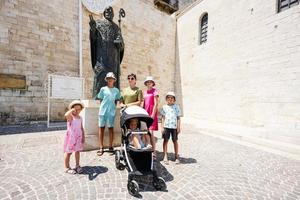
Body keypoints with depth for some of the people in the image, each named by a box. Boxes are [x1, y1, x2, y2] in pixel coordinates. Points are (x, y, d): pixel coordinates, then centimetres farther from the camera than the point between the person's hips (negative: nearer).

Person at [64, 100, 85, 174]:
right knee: (68, 152, 8)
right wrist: (72, 110, -26)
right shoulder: (70, 117, -12)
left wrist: (83, 137, 11)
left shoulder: (80, 118, 7)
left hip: (78, 137, 6)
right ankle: (66, 167, 24)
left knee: (78, 151, 14)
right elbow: (66, 115, -40)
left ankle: (77, 166, 28)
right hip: (71, 137, -6)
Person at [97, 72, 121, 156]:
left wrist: (118, 104, -6)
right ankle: (101, 148, 13)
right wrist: (103, 106, -2)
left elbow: (117, 100, 11)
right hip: (103, 111, 1)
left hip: (111, 111, 0)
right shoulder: (103, 89, 7)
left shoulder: (116, 90, 7)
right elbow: (100, 100, 9)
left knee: (110, 128, 6)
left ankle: (110, 146, 17)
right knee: (101, 128, 3)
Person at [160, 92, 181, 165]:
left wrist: (178, 127, 0)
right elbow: (163, 117, 5)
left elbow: (178, 118, 4)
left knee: (175, 141, 10)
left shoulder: (176, 107, 3)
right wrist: (162, 127, 0)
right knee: (165, 140, 5)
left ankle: (176, 156, 24)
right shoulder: (164, 107, 4)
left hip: (174, 126, 0)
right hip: (166, 126, 0)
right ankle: (165, 156, 16)